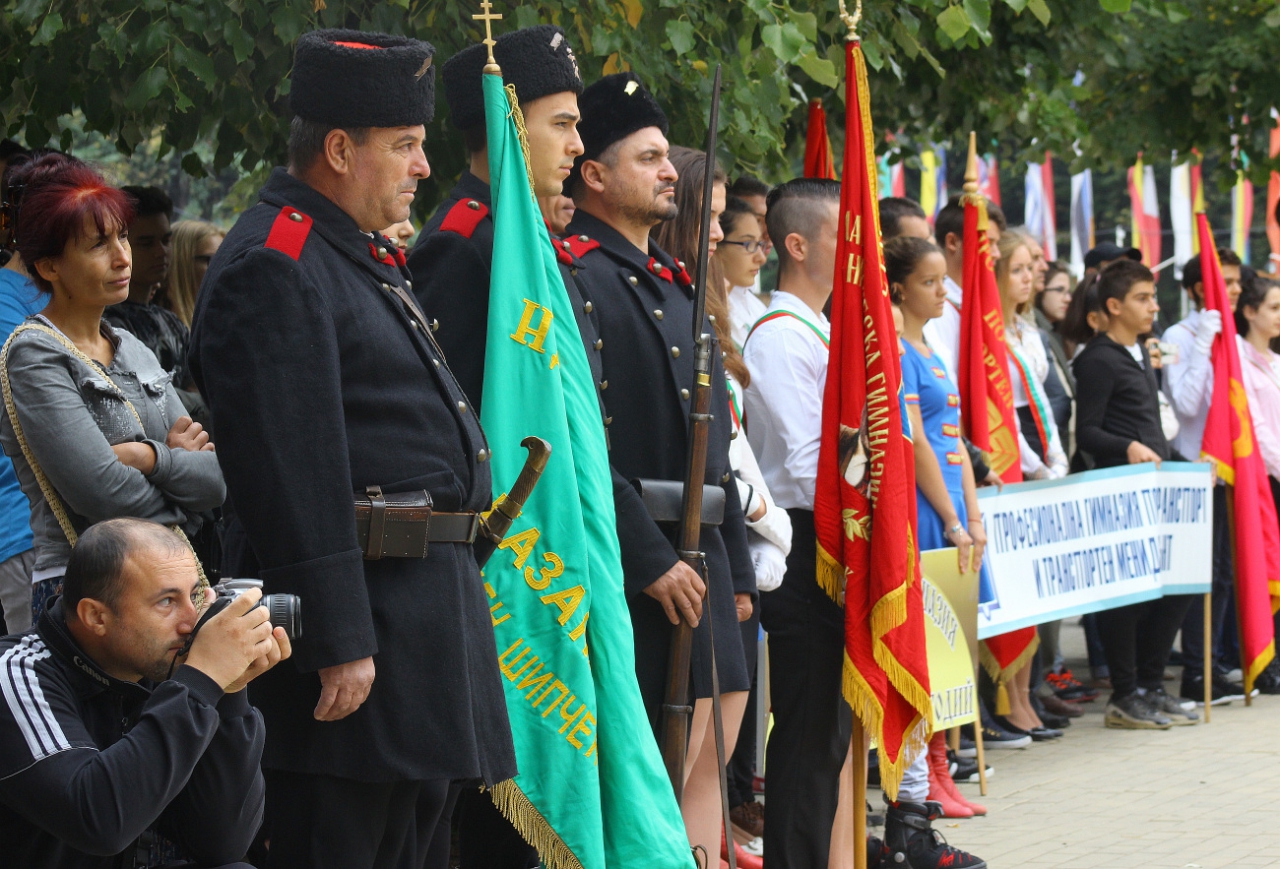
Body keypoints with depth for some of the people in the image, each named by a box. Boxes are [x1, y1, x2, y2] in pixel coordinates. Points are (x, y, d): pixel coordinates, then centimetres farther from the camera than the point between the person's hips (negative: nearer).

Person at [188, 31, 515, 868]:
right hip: (363, 620, -11)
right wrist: (340, 641, -23)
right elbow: (295, 473, -21)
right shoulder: (274, 268, -15)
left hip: (428, 608, 11)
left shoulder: (363, 256, 18)